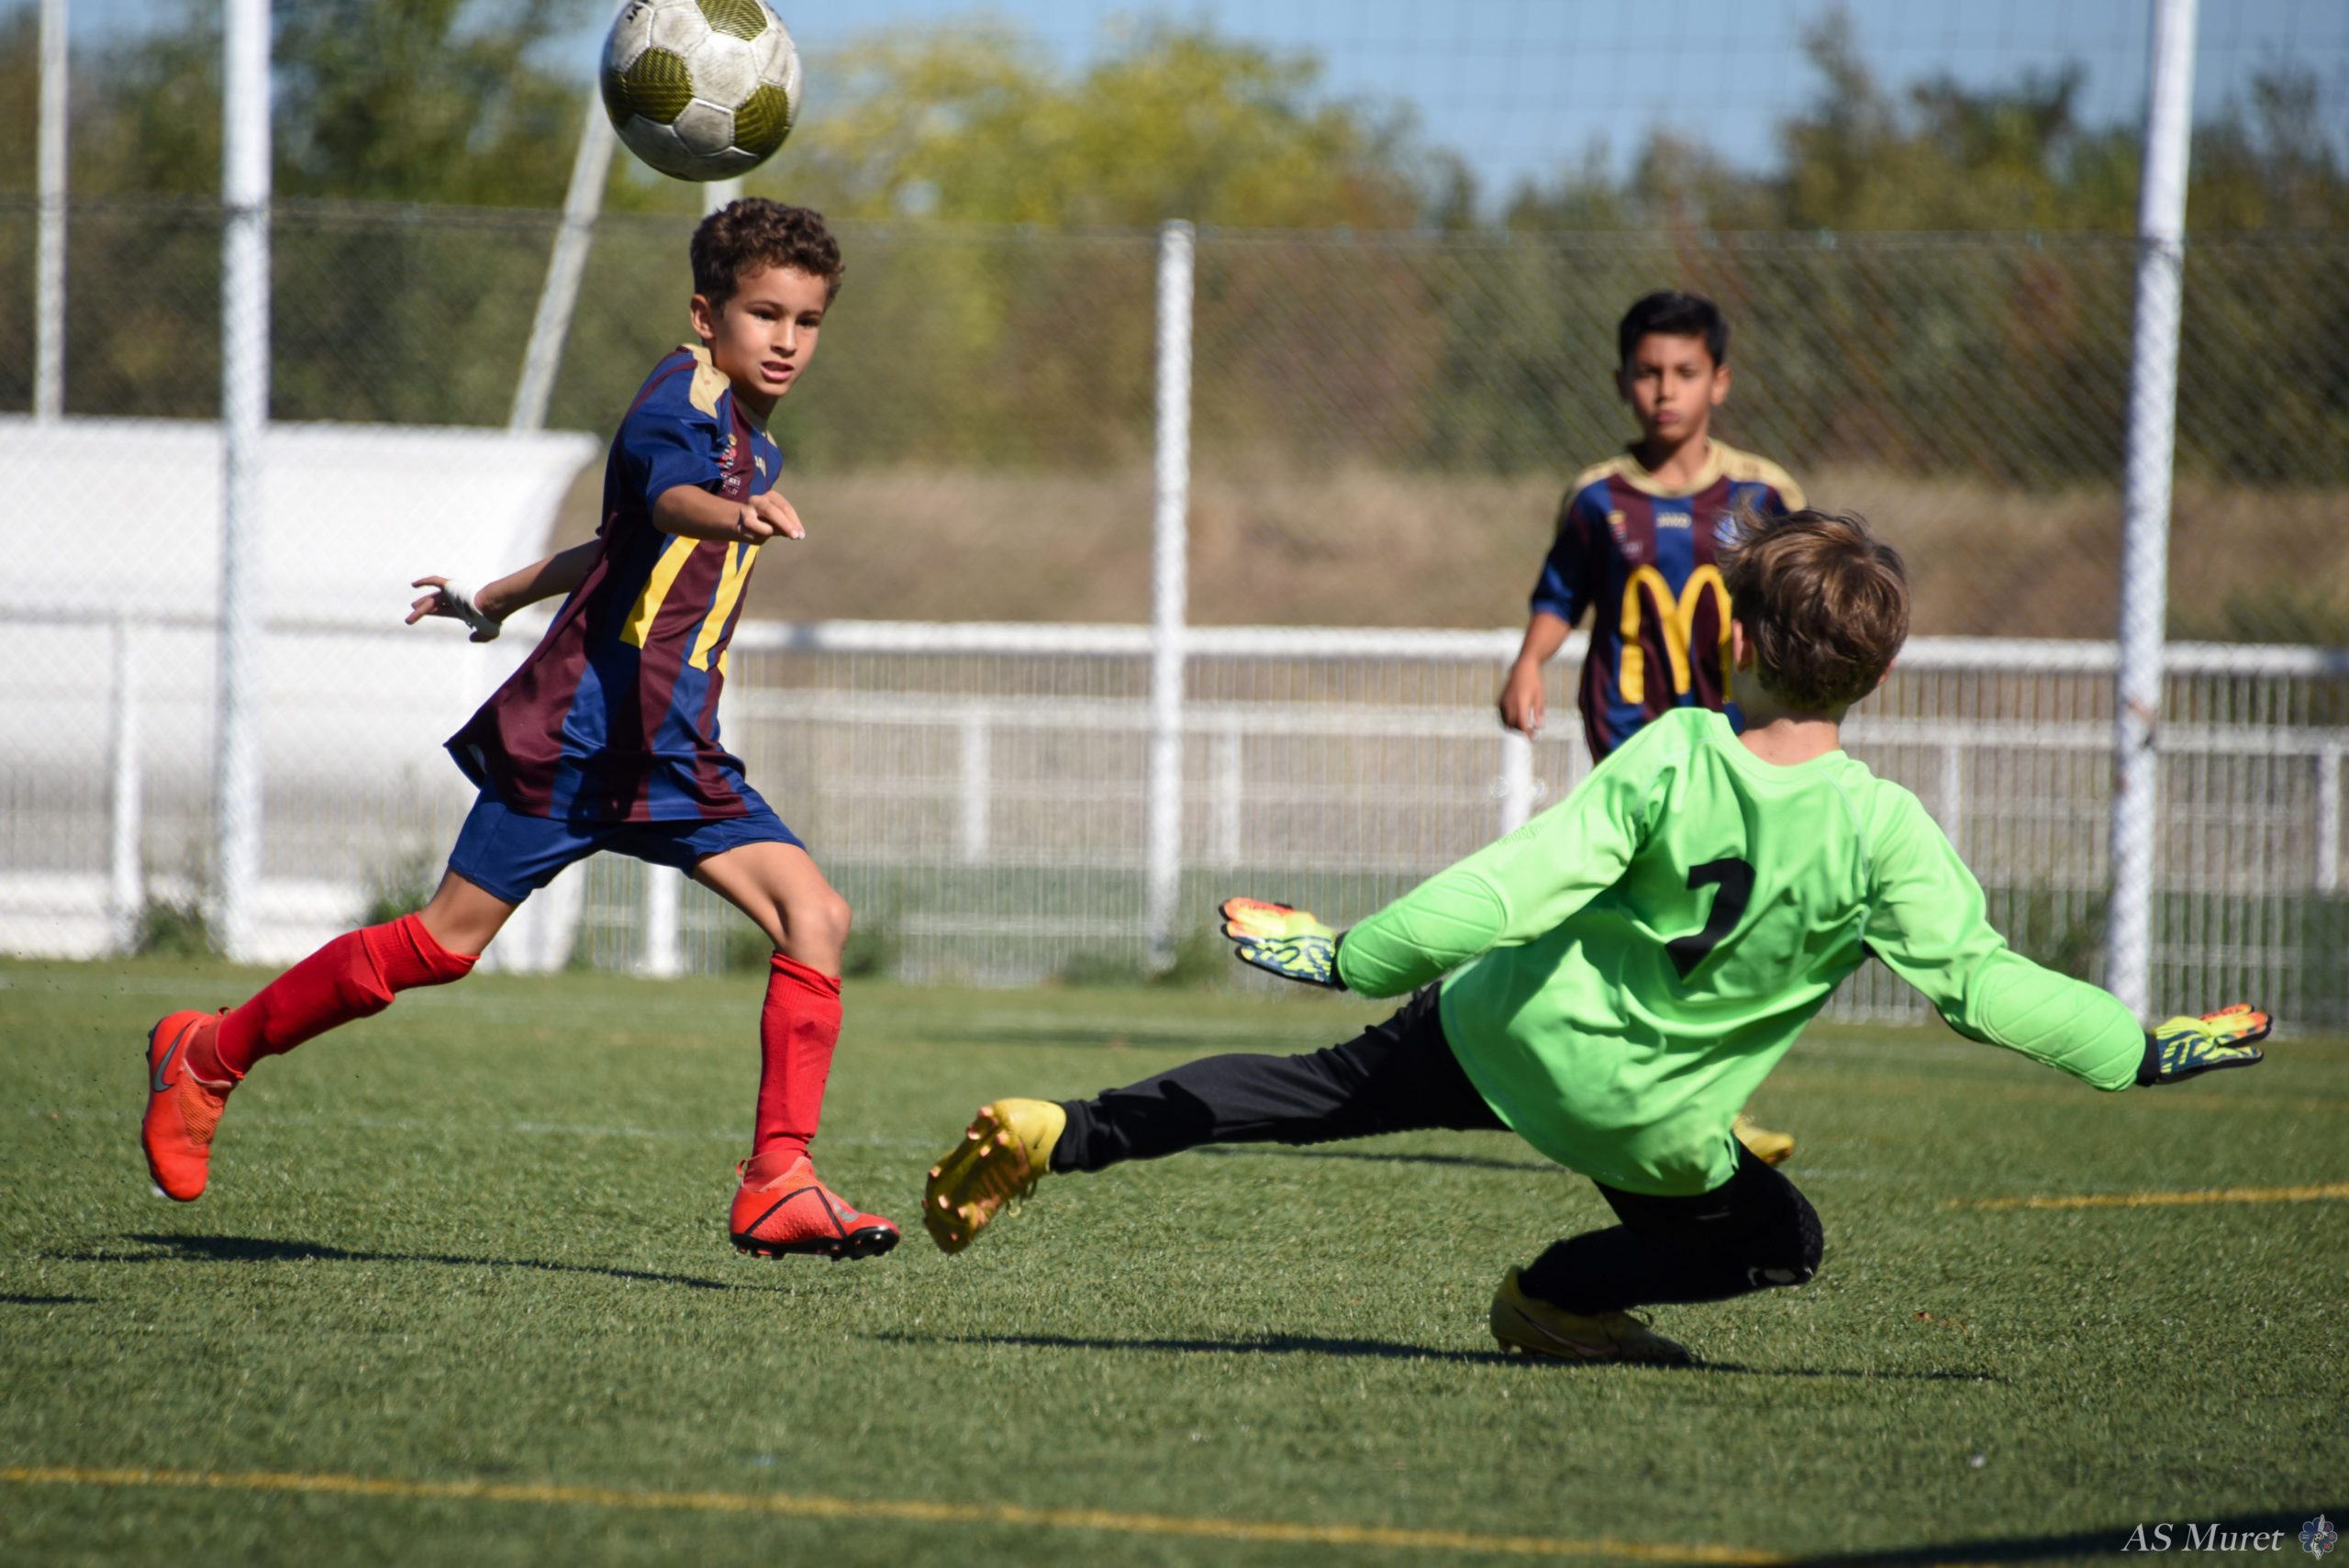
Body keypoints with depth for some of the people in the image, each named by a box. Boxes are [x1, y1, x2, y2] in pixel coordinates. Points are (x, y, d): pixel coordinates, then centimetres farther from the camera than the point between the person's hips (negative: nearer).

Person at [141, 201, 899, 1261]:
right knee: (446, 944, -2)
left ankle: (778, 1188, -12)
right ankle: (206, 1056, 17)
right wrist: (736, 516, -57)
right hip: (579, 725, -8)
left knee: (815, 916, -11)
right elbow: (665, 493, -35)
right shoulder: (685, 393, -10)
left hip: (674, 754, 8)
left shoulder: (755, 447, 18)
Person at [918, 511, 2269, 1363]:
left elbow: (1516, 887, -16)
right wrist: (2142, 1048, -7)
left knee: (1322, 1092, 18)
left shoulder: (1670, 758, -12)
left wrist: (1355, 956, -10)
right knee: (1780, 1240, 22)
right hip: (1643, 1123, -2)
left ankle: (1062, 1136, 10)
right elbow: (1979, 980, -17)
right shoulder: (1884, 834, -17)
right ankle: (1559, 1296, 12)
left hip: (1504, 1031, 2)